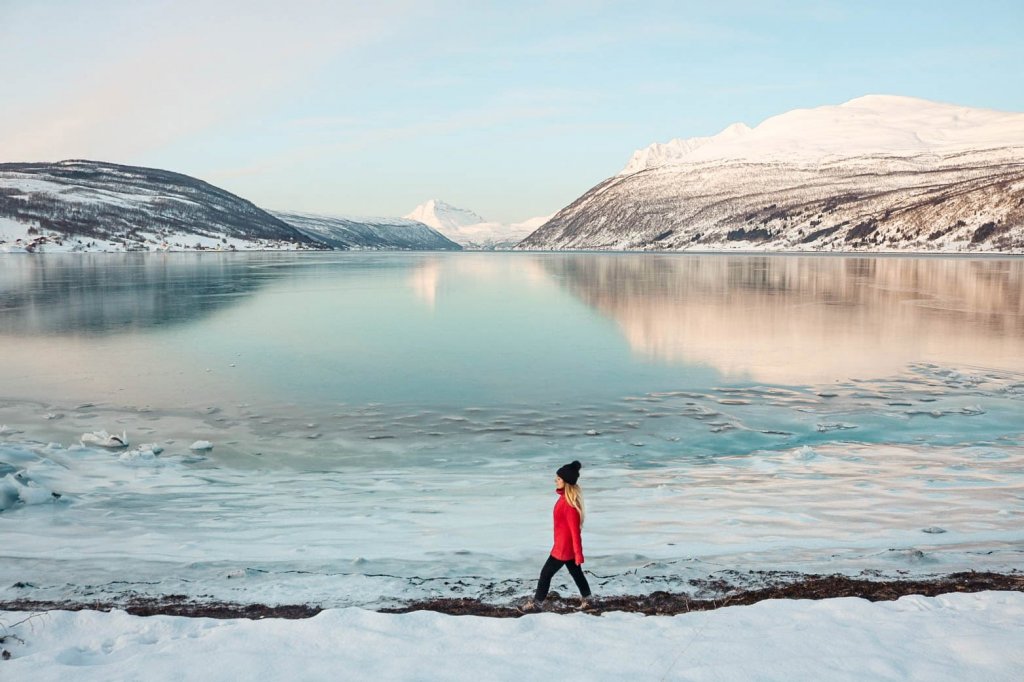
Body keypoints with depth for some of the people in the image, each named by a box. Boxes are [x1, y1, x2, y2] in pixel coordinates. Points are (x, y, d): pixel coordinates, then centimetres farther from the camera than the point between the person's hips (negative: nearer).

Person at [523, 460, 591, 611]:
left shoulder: (569, 503, -29)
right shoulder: (565, 496, 0)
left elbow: (575, 530, -25)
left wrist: (578, 554, -20)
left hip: (564, 546, -9)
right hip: (568, 545, 9)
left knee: (546, 574, 4)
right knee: (575, 572, 21)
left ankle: (537, 603, 18)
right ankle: (586, 598, 34)